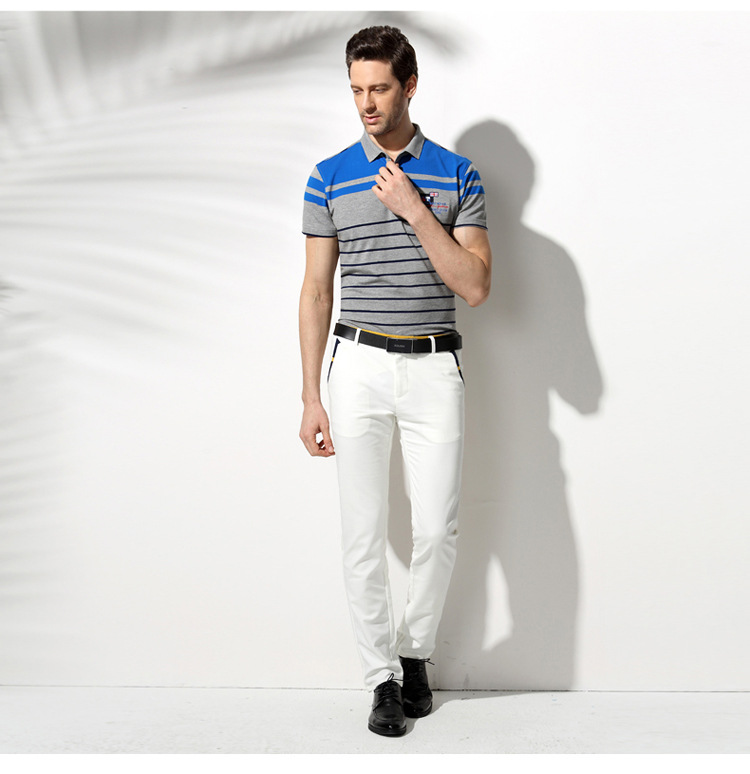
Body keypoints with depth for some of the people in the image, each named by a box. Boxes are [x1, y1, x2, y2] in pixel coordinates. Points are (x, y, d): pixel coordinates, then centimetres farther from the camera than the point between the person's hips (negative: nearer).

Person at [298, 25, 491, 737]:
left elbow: (476, 286, -5)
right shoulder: (330, 178, 5)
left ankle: (416, 650, 25)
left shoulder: (456, 175, 3)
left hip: (433, 366, 0)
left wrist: (414, 211, -15)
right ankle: (383, 677, 17)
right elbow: (316, 290, 5)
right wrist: (311, 397, 1)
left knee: (437, 529, -1)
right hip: (358, 364, 1)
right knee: (363, 533, 1)